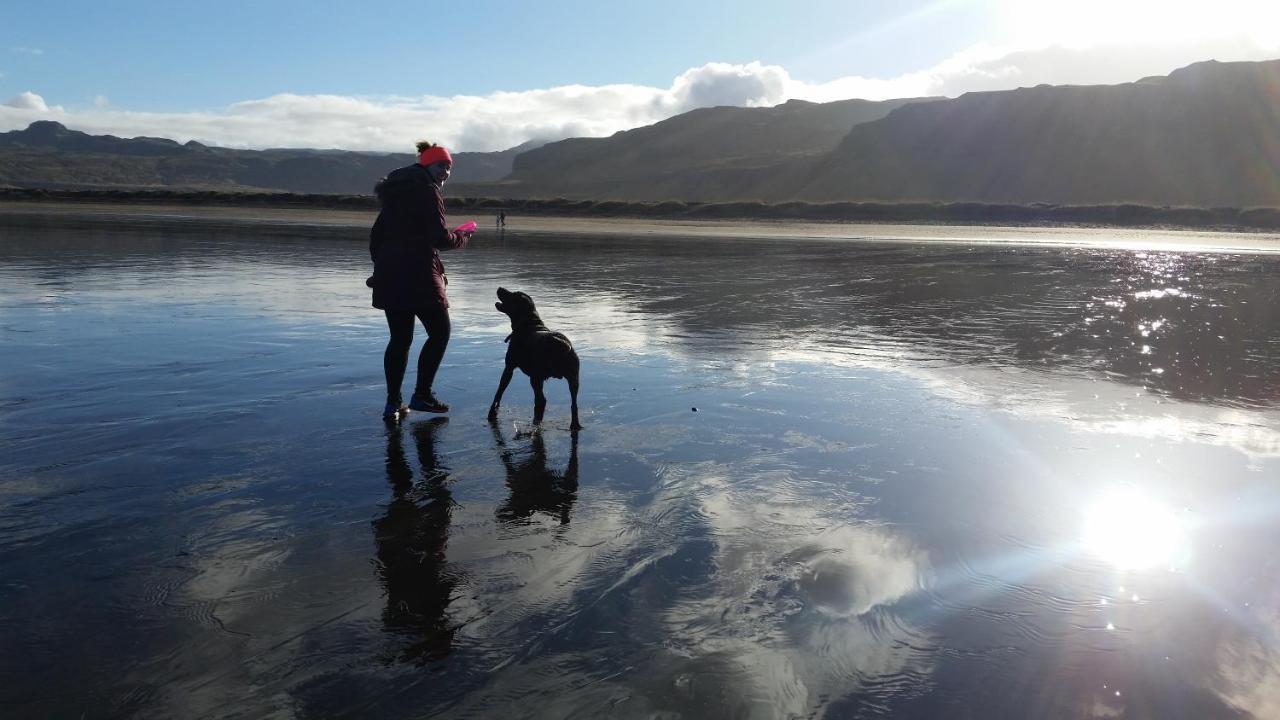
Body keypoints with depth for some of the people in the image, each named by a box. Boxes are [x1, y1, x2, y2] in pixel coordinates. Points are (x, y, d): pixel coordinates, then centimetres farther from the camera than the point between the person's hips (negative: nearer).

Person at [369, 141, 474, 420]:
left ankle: (393, 403, 10)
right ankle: (422, 394, 4)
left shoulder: (394, 193, 17)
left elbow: (376, 235, 19)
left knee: (399, 338, 12)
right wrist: (462, 238, 3)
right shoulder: (427, 192, -8)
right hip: (418, 276, -8)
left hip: (388, 276, 8)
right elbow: (439, 238, -15)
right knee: (439, 332, 5)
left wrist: (381, 267, 25)